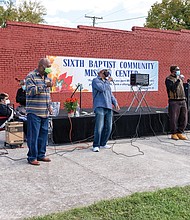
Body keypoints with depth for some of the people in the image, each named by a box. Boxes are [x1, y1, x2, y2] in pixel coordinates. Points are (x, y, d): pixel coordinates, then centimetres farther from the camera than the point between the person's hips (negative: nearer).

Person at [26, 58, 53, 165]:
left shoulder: (47, 77, 17)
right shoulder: (31, 76, -6)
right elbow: (31, 91, -20)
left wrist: (49, 105, 15)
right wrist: (45, 85, -26)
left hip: (45, 112, 7)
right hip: (34, 112, -7)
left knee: (43, 134, 11)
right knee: (33, 135, -3)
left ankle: (41, 155, 22)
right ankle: (32, 157, 6)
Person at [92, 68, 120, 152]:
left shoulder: (106, 82, 26)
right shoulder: (95, 80, 4)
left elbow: (111, 94, 25)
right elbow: (102, 88, -13)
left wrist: (115, 103, 10)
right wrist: (108, 81, 1)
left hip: (109, 108, 7)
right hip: (100, 107, -7)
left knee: (108, 128, 5)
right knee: (99, 127, -14)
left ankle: (103, 143, 17)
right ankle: (96, 146, -6)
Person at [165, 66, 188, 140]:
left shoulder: (179, 78, 17)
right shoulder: (168, 79, -5)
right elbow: (173, 89, -21)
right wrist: (178, 81, -22)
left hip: (182, 101, 7)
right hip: (174, 102, -7)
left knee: (184, 119, 5)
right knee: (174, 119, -1)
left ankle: (179, 133, 15)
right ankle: (174, 134, 12)